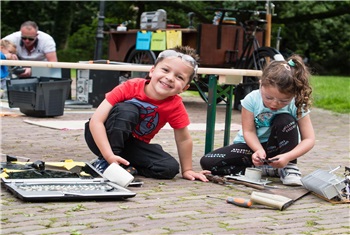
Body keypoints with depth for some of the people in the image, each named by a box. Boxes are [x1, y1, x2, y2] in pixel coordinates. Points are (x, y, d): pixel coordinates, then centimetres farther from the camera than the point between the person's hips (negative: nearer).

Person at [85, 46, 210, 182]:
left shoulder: (175, 106, -16)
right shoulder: (130, 88, -24)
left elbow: (183, 139, -3)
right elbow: (96, 121, -28)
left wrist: (187, 170, 2)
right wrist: (109, 156, -37)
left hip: (133, 146, 3)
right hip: (102, 139, -3)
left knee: (170, 167, -19)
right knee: (126, 110, -32)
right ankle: (103, 163, -22)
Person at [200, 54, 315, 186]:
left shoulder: (297, 106, -20)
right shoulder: (252, 100, -19)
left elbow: (309, 139, -20)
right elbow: (248, 131, -16)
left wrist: (288, 157, -36)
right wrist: (259, 151, -35)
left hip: (274, 148, -2)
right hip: (252, 145, 2)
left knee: (285, 120, -32)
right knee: (207, 163, -20)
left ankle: (289, 167, -16)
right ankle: (267, 170, -19)